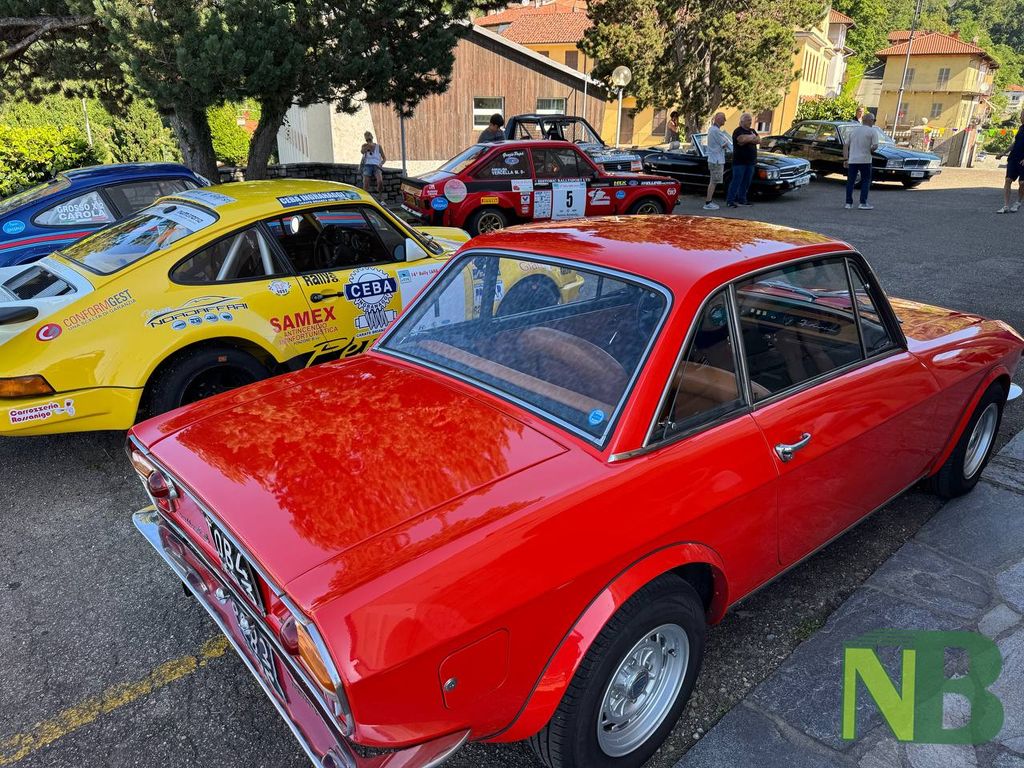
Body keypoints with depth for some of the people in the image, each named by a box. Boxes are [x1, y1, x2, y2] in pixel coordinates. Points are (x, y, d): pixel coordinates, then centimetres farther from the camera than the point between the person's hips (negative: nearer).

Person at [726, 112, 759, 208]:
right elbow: (742, 139, -25)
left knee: (746, 182, 9)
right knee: (736, 181, -8)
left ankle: (742, 199, 17)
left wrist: (747, 140, -11)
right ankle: (730, 200, -6)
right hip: (739, 161, -7)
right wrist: (752, 137, -6)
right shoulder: (738, 131, -5)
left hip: (750, 161, 7)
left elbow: (758, 140, 3)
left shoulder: (752, 131, 18)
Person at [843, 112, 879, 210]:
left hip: (852, 160, 4)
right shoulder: (872, 131, -4)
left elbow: (845, 145, 7)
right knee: (866, 181, 5)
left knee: (850, 181, 8)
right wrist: (870, 150, 10)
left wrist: (845, 159, 8)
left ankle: (848, 203, 7)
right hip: (865, 160, -4)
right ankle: (863, 203, -1)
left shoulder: (853, 129, 10)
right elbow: (875, 146, -11)